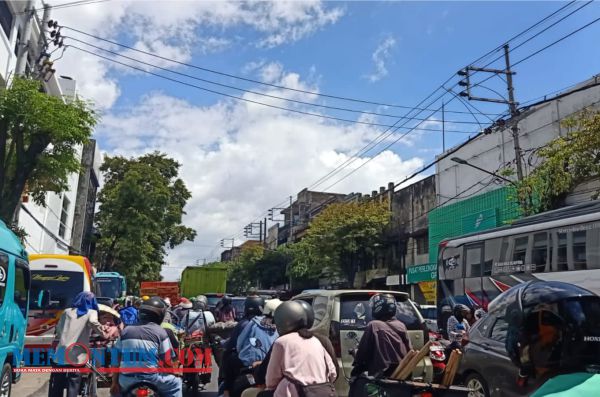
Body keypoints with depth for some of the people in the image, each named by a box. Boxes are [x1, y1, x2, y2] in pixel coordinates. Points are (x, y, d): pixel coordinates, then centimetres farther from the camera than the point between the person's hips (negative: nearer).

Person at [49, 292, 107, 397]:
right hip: (76, 356, -4)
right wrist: (104, 335, -9)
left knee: (56, 388, 13)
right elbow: (93, 322, -17)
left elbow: (58, 330, 17)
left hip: (60, 354, 4)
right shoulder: (91, 312, 4)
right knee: (73, 387, 2)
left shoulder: (67, 311, 17)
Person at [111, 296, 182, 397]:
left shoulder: (126, 331, 9)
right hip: (151, 379, -4)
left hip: (126, 381, 4)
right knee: (175, 382, 18)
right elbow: (168, 360, 1)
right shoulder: (160, 332, -1)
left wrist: (115, 382, 17)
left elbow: (117, 359, 10)